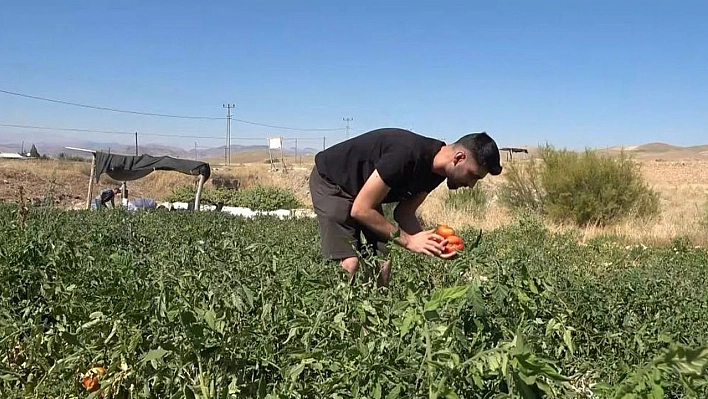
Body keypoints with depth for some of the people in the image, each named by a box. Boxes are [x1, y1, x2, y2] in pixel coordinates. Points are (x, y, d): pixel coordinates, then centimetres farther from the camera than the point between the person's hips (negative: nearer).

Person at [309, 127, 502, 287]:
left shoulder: (437, 170, -8)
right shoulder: (408, 156, -35)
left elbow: (404, 213, -1)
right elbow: (360, 210, -30)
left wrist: (430, 241, -19)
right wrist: (408, 240, -27)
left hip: (362, 187, 8)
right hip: (330, 181, -8)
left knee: (382, 263, -4)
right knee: (350, 263, -19)